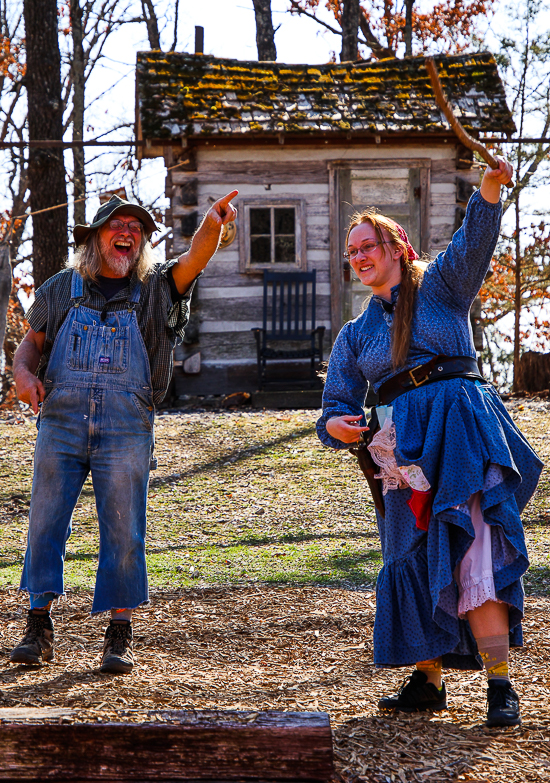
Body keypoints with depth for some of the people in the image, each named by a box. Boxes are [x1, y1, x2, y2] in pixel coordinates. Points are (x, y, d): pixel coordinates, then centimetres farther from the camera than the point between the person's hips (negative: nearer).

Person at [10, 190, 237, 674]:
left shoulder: (155, 289, 4)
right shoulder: (61, 289, 9)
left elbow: (195, 258, -13)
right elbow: (32, 342, 19)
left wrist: (213, 223, -34)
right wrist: (22, 372, -4)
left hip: (127, 432, -1)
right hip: (61, 425, 1)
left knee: (124, 533, 1)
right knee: (45, 525, 3)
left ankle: (120, 635, 11)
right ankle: (39, 629, 13)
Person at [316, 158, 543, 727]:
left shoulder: (441, 287, 13)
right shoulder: (356, 335, 22)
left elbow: (474, 240, -7)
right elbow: (337, 408, 17)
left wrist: (490, 186, -27)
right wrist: (334, 426, -9)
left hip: (463, 428, -4)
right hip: (402, 445, 4)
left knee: (472, 553, -14)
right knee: (414, 563, 1)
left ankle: (500, 685, -15)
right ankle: (427, 681, 10)